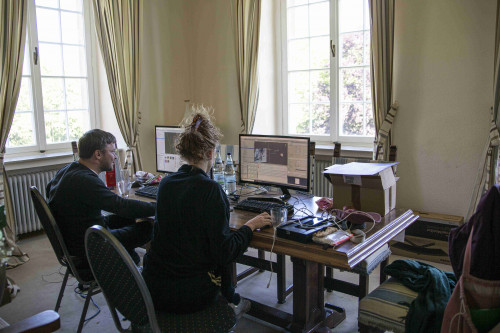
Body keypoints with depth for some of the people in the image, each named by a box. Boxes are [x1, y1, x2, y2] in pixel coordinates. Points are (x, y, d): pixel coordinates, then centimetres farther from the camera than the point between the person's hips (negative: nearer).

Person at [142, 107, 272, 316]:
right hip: (189, 296, -5)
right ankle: (230, 301, 42)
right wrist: (250, 226, -3)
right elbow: (225, 253, -18)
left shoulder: (165, 184, 0)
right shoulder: (210, 190, -20)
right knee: (221, 256, 24)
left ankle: (231, 299, 45)